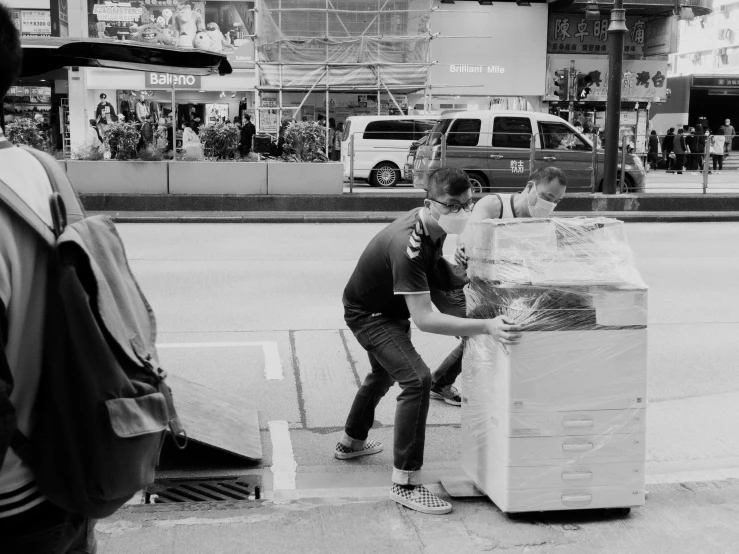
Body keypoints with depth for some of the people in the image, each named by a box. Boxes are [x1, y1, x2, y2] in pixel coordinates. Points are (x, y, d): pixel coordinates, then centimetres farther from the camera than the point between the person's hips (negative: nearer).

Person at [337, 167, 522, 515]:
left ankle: (351, 443, 54)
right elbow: (423, 319, -45)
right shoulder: (408, 245, -39)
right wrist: (487, 327, -52)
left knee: (385, 373, 29)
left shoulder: (434, 225, -11)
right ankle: (405, 484, -19)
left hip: (389, 308, 10)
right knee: (417, 379, -25)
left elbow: (433, 266, 11)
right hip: (368, 313, -10)